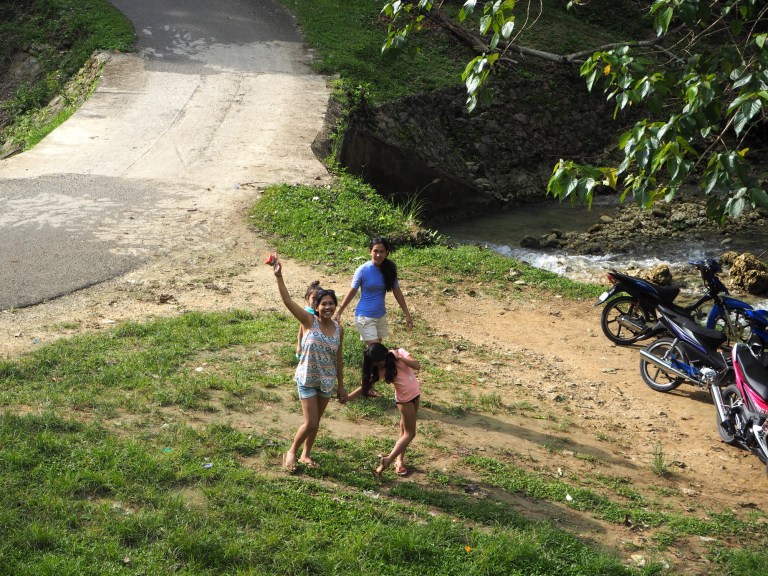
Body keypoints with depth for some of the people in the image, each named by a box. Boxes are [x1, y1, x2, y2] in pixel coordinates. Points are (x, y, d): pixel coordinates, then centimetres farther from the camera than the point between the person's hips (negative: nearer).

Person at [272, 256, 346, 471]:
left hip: (327, 382, 4)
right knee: (310, 423, -4)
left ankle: (305, 455, 35)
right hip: (307, 380, -4)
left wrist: (341, 386, 9)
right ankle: (292, 451, 21)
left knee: (315, 422, 15)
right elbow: (287, 300, -26)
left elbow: (338, 359, 6)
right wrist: (278, 276, -35)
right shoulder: (309, 322, -15)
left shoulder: (338, 329, -3)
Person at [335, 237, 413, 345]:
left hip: (381, 316, 5)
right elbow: (352, 292, -4)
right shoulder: (363, 270, -14)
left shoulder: (389, 270, -3)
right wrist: (339, 313, -2)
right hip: (365, 317, -5)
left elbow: (397, 293, 6)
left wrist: (407, 315, 7)